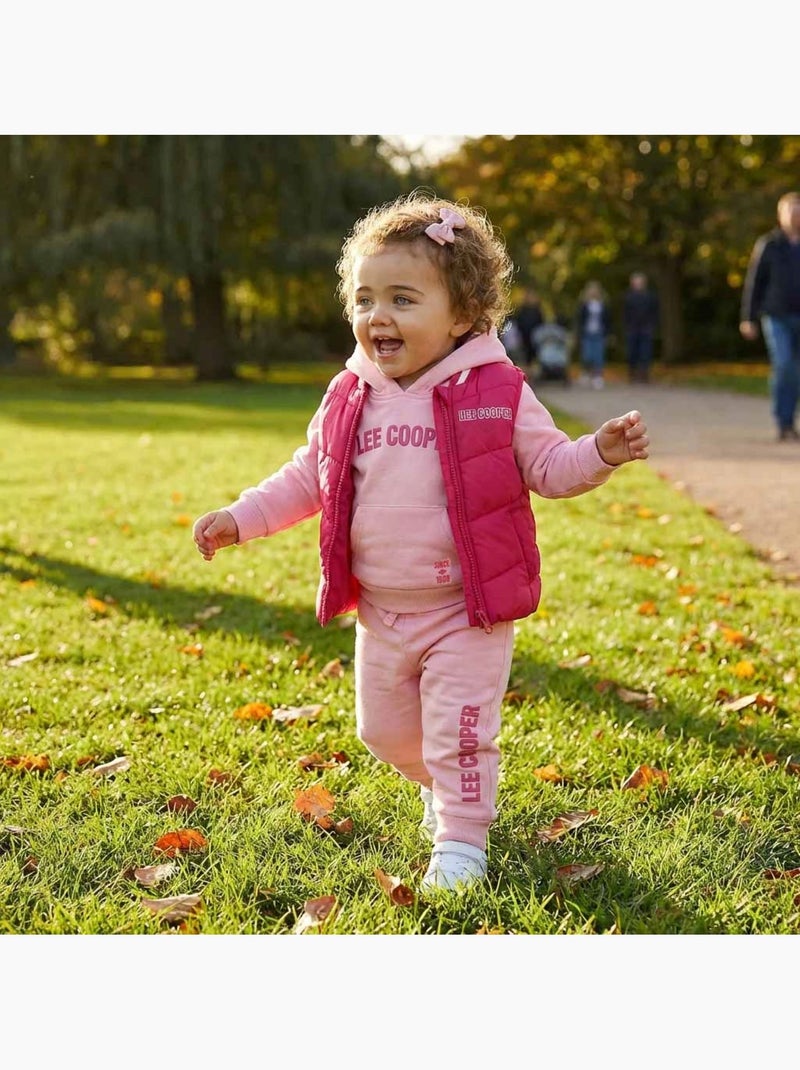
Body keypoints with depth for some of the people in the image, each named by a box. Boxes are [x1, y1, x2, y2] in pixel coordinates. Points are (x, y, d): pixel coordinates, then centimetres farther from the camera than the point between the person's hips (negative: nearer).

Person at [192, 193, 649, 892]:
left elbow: (548, 466, -6)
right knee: (384, 732, 20)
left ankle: (461, 842, 15)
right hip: (380, 615, 5)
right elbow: (308, 479, 13)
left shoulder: (495, 392, -11)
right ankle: (442, 790, 48)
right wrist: (242, 518, 7)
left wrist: (600, 453, -25)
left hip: (465, 612, -5)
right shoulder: (348, 400, 1)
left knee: (459, 733, -3)